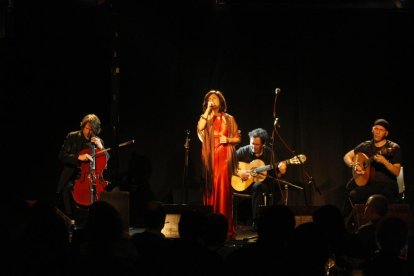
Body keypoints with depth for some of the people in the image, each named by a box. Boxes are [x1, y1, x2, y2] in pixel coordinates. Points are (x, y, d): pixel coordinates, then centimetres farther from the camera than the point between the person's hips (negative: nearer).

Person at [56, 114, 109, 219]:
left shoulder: (99, 141, 10)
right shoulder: (72, 137, 3)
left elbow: (107, 160, 6)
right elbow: (62, 156, -6)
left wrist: (101, 147, -11)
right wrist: (78, 157, -22)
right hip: (73, 175, -2)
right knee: (67, 188, -33)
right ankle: (70, 218, -21)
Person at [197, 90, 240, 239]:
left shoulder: (228, 119, 10)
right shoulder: (205, 118, 12)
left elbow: (238, 138, 11)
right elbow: (200, 128, -10)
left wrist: (228, 140, -9)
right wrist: (207, 110, -7)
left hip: (224, 157, -1)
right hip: (209, 157, 1)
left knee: (223, 189, -7)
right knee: (210, 188, -2)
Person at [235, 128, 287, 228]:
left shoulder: (268, 152, 6)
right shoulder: (243, 151, -4)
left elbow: (273, 174, 9)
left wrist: (280, 172, -11)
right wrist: (238, 172, -20)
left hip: (263, 182, 4)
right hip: (245, 184, -3)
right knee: (258, 186, -37)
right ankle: (256, 222, -33)